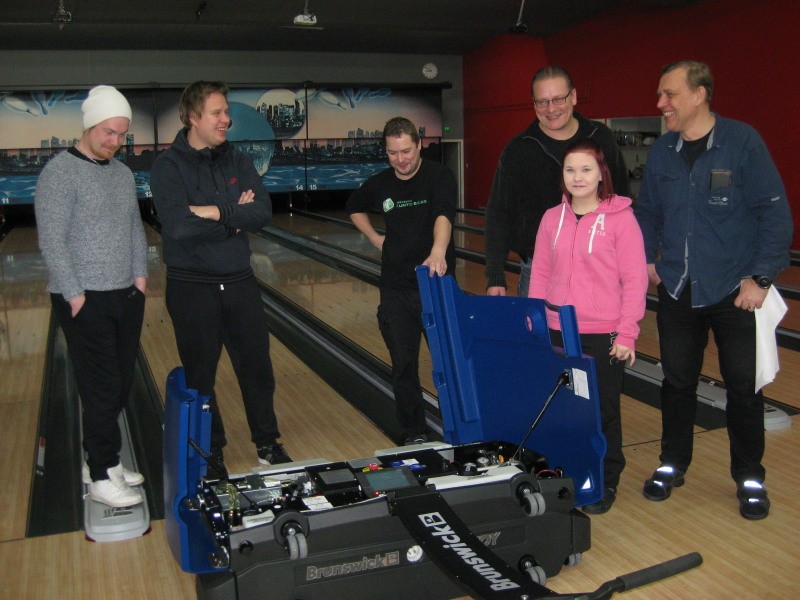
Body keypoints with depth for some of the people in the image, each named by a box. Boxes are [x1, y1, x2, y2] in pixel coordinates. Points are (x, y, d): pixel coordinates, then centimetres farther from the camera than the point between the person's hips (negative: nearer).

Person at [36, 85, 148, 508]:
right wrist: (75, 295, -16)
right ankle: (102, 477, 11)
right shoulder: (60, 173, -11)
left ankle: (98, 460, 26)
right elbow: (51, 241, -14)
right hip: (85, 301, -7)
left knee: (121, 385, 11)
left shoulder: (123, 173, 11)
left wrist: (140, 274, 7)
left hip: (126, 296, 7)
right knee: (102, 388, -3)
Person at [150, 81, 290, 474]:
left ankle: (267, 444, 28)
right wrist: (235, 216, -14)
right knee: (200, 375, 9)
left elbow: (263, 212, -9)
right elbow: (178, 225, -24)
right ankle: (209, 455, 25)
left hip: (239, 282, 4)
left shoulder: (237, 161, 4)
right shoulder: (168, 166, -10)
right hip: (192, 287, -4)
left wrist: (215, 213, -20)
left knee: (257, 367, 12)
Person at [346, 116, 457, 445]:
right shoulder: (379, 184, 4)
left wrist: (438, 251, -47)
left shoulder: (438, 176, -9)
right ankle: (413, 433, 18)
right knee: (403, 365, 5)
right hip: (396, 290, 3)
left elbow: (444, 214, -28)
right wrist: (375, 237, 10)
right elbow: (354, 207, 25)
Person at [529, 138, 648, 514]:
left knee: (603, 411, 8)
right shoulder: (552, 218, 6)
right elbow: (540, 275, 10)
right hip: (557, 334, 3)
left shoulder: (620, 218, -6)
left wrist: (627, 335, -9)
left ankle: (605, 483, 26)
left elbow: (635, 281, -6)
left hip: (603, 336, -3)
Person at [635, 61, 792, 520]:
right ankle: (672, 465, 30)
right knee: (677, 381, 12)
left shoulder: (742, 142, -11)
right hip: (677, 292, 4)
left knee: (743, 387, 7)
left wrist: (761, 278, -12)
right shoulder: (661, 152, 2)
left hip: (734, 293, -3)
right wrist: (647, 259, 1)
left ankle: (750, 478, 24)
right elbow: (648, 213, 13)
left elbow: (776, 214, -10)